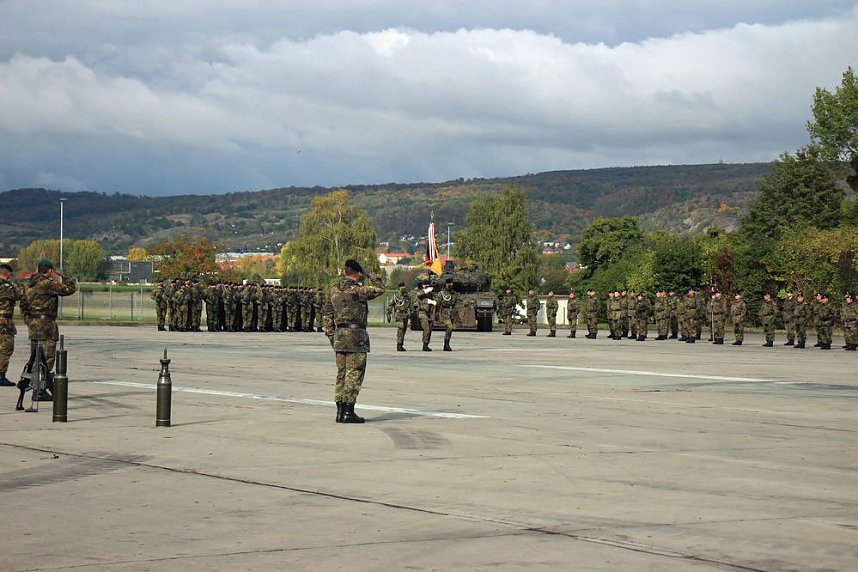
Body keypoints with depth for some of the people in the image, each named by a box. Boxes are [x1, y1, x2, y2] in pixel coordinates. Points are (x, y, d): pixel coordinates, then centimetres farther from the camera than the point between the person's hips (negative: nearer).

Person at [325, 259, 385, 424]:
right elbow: (380, 289, -3)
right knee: (354, 373, -3)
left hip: (339, 336, 7)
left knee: (342, 373, 12)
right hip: (356, 336, -7)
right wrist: (369, 276, 8)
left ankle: (340, 410, 12)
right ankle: (348, 412, -6)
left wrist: (331, 335, 19)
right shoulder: (357, 290, -12)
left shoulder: (334, 290, 9)